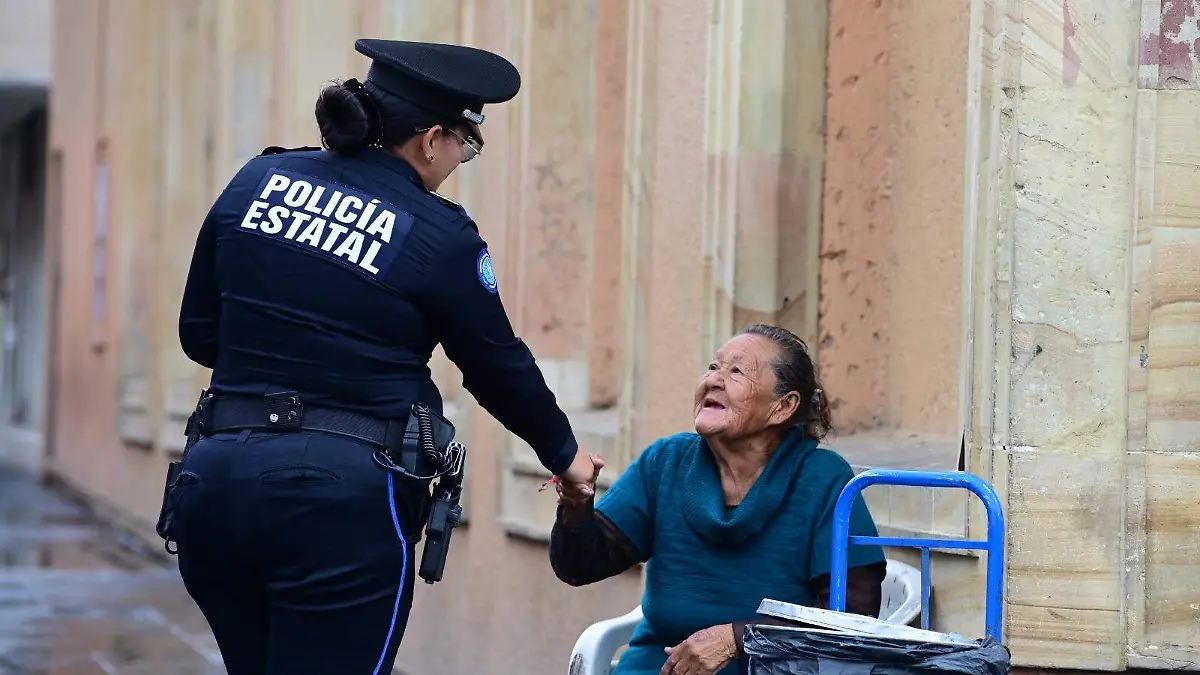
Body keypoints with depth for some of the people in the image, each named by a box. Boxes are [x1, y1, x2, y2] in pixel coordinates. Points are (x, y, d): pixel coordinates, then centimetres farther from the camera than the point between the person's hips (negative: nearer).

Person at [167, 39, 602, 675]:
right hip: (343, 496, -5)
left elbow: (199, 335, 13)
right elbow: (500, 367, 8)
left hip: (217, 479, 5)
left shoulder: (257, 181, 7)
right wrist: (564, 454, 25)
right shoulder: (439, 237, -5)